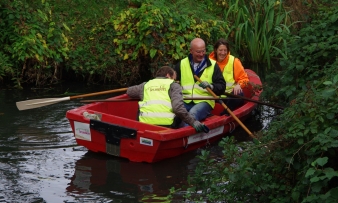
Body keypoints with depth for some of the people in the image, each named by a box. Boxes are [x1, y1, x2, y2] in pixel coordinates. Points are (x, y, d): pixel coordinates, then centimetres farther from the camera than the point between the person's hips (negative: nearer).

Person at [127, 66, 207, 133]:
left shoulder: (146, 85, 20)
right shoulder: (174, 85, 8)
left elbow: (129, 91, 39)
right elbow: (178, 107, -11)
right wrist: (193, 122, -11)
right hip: (167, 124, -3)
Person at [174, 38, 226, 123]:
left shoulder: (213, 65, 8)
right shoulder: (181, 64, 14)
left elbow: (222, 86, 3)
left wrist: (211, 86, -17)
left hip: (204, 101, -3)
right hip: (185, 101, 3)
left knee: (193, 113, -36)